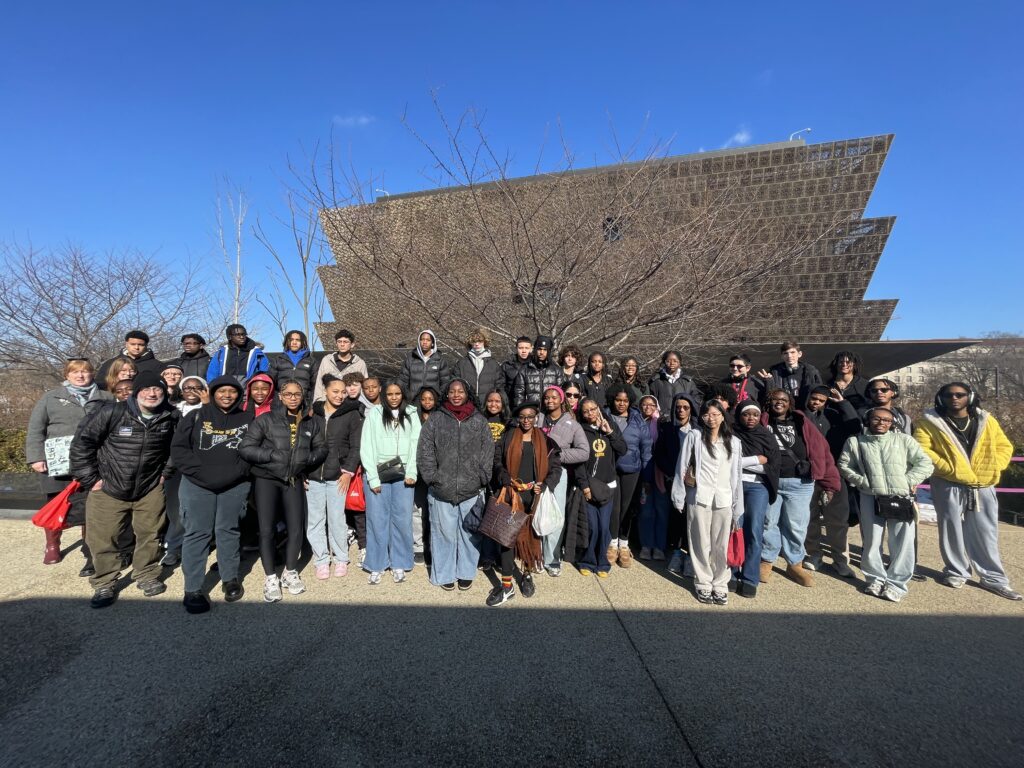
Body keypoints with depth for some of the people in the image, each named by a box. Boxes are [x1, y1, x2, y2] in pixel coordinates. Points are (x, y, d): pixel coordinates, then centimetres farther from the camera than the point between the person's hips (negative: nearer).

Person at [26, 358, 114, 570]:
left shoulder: (104, 398, 7)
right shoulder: (51, 397, 7)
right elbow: (35, 429, 4)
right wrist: (35, 457, -5)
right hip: (58, 464, 1)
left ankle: (92, 555, 11)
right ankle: (52, 545, 37)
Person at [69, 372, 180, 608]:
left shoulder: (171, 417, -6)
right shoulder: (112, 412, -16)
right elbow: (82, 441, -9)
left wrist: (166, 473, 7)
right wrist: (90, 478, -7)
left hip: (150, 490, 2)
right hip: (108, 489, -2)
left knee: (149, 535, 11)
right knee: (103, 538, 6)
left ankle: (147, 576, 31)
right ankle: (104, 585, 25)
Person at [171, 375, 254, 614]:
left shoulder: (247, 419, 4)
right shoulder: (195, 417, 2)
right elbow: (178, 448, -1)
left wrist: (241, 470, -11)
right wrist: (198, 471, -11)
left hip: (235, 486, 1)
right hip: (197, 485, -1)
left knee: (228, 531, 10)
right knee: (197, 533, 1)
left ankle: (230, 578, 25)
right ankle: (193, 589, 10)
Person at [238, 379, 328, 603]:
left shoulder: (310, 422, 5)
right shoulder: (266, 420, -5)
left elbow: (321, 447, 12)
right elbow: (245, 447, -8)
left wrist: (308, 458, -7)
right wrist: (272, 455, -17)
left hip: (294, 481, 3)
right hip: (266, 480, -2)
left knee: (296, 529, 5)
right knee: (266, 530, 1)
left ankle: (290, 573, 26)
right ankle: (271, 578, 17)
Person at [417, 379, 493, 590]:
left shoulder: (479, 421, 7)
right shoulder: (435, 420, 4)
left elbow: (488, 453, 5)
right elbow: (425, 452, 1)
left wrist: (482, 478, -3)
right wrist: (432, 477, -7)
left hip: (471, 491, 1)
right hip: (441, 490, -1)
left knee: (469, 533, 9)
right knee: (444, 533, 8)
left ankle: (466, 573, 27)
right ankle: (444, 574, 25)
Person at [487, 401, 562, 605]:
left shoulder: (545, 440, 5)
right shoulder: (508, 438, 5)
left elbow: (556, 468, 3)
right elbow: (497, 461, 5)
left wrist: (545, 486, -11)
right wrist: (507, 479, -11)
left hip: (534, 495, 1)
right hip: (512, 493, 0)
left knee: (532, 534, 9)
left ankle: (527, 574, 32)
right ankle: (507, 586, 3)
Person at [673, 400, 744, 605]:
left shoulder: (734, 442, 10)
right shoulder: (694, 436, 1)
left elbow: (737, 475, 10)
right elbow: (682, 467, 1)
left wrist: (737, 508, 7)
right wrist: (679, 498, -2)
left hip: (724, 500, 2)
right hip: (699, 498, -2)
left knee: (721, 546, 6)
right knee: (701, 544, 5)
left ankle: (720, 584, 23)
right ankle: (703, 583, 20)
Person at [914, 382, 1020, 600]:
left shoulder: (986, 420, 10)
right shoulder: (930, 422, -3)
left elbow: (1004, 447, 14)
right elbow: (920, 449, -10)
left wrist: (993, 468, -1)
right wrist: (947, 467, -16)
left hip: (983, 486, 3)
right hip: (948, 486, -3)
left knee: (986, 532, 8)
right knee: (952, 530, 6)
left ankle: (993, 578, 20)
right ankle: (956, 572, 20)